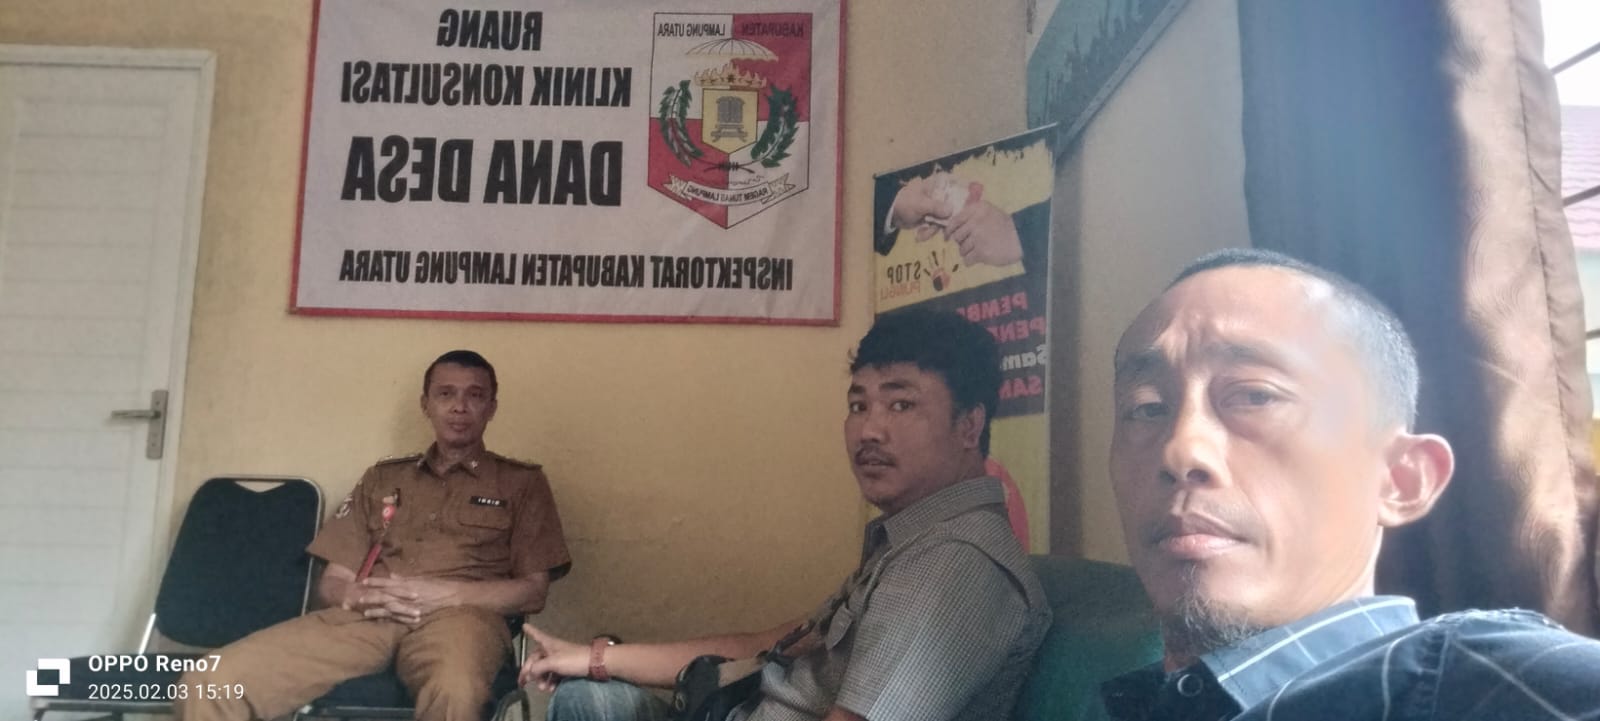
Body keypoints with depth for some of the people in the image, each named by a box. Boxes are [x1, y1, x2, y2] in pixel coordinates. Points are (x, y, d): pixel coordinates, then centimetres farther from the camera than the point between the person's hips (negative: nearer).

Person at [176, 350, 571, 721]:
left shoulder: (522, 482, 17)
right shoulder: (382, 478, 26)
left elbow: (532, 591, 8)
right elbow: (331, 583, 21)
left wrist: (443, 593, -9)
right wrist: (357, 596, -5)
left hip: (457, 616, -3)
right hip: (365, 617, 3)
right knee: (210, 685, -23)